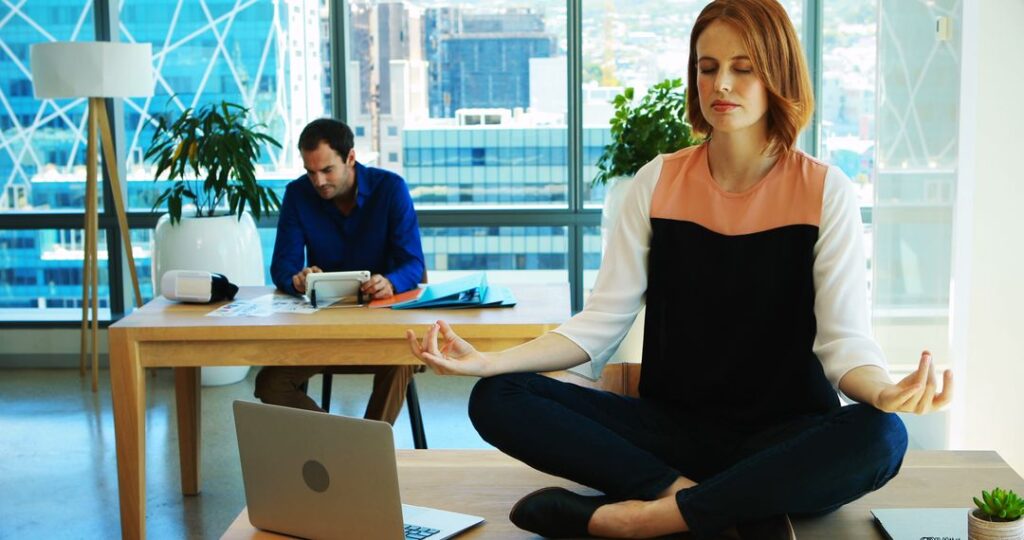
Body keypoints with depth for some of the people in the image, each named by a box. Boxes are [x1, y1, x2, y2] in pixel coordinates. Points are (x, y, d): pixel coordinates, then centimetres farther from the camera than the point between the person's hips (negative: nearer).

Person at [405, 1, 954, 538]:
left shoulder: (825, 191, -4)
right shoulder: (659, 182, 3)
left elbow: (844, 339, -11)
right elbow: (600, 323, -2)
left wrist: (883, 392, -35)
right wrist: (490, 360, -18)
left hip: (784, 432, -2)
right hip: (672, 425, 2)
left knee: (880, 436, -35)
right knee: (497, 398, -19)